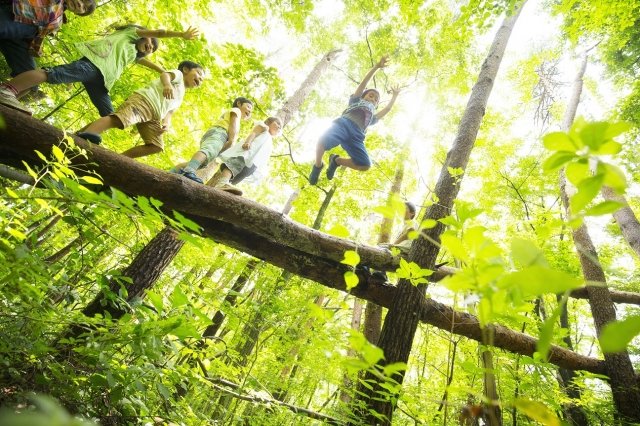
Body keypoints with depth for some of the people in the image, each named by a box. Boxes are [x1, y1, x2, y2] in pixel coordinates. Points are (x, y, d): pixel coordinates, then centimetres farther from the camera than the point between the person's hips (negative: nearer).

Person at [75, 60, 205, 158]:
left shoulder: (180, 97, 35)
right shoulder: (178, 74, 15)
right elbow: (165, 74, -9)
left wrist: (166, 123, 1)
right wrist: (167, 85, -34)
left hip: (153, 118, 8)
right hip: (143, 99, -8)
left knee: (157, 146, -1)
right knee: (120, 119, -32)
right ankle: (85, 134, -51)